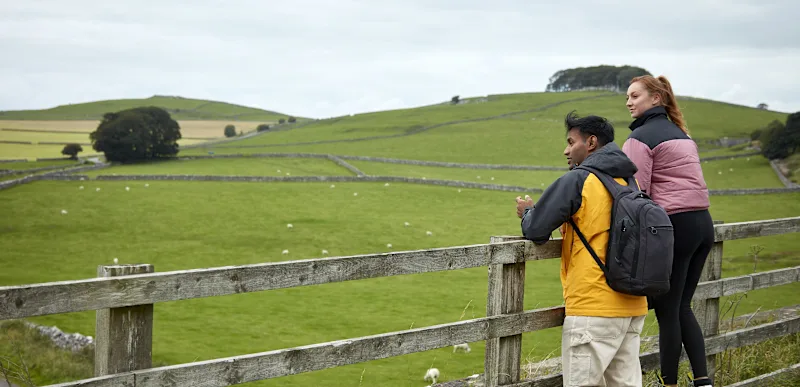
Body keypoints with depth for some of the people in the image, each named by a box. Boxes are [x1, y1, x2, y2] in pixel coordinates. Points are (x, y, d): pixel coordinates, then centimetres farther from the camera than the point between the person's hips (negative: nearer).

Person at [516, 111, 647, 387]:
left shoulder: (577, 180, -9)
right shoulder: (629, 182, 12)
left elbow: (535, 231, -8)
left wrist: (527, 212, 13)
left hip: (593, 306, -7)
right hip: (631, 306, 7)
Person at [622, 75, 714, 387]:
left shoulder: (641, 137, -7)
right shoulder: (680, 133, 19)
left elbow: (636, 194, -14)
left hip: (674, 226, -8)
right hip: (703, 223, 9)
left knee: (667, 312, 1)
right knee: (682, 308, 16)